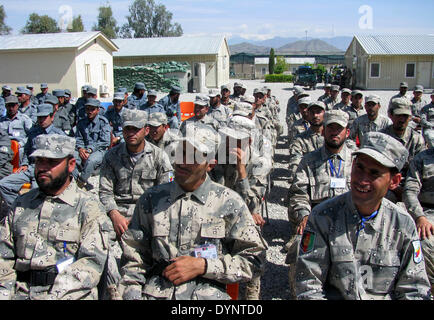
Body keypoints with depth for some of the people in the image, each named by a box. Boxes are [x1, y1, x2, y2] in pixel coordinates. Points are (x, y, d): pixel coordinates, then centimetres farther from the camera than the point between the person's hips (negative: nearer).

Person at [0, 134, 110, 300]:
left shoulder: (89, 207, 0)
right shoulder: (21, 204, 15)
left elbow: (91, 263, -10)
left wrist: (54, 295, -20)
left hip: (68, 294, -4)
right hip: (21, 293, 4)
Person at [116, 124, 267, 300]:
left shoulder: (229, 202, 2)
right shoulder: (151, 199, 9)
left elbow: (254, 259, 2)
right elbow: (134, 259, 13)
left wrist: (202, 266, -8)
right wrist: (132, 294, -3)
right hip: (155, 293, 1)